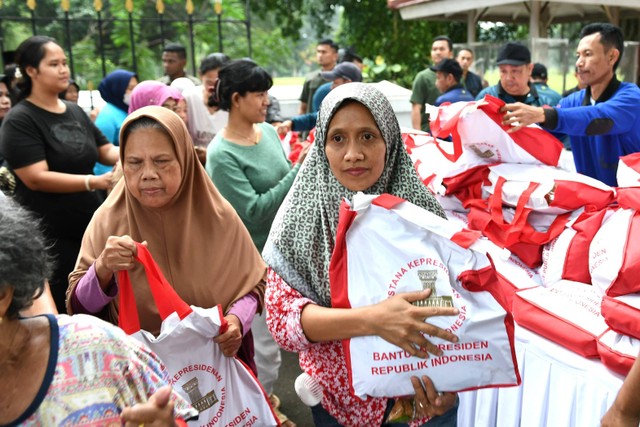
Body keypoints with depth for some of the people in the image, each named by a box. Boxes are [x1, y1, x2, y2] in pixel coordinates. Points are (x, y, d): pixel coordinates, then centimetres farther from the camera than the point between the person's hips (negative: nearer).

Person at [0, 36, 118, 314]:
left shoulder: (75, 112, 10)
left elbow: (105, 150, 15)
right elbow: (36, 178, -20)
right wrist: (94, 182, -28)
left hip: (90, 226, 7)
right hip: (49, 236, -6)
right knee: (60, 312, 1)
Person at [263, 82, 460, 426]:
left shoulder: (419, 208, -11)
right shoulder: (302, 216, -14)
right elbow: (281, 315, -19)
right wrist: (370, 320, -33)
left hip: (420, 390, 1)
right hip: (340, 395, 0)